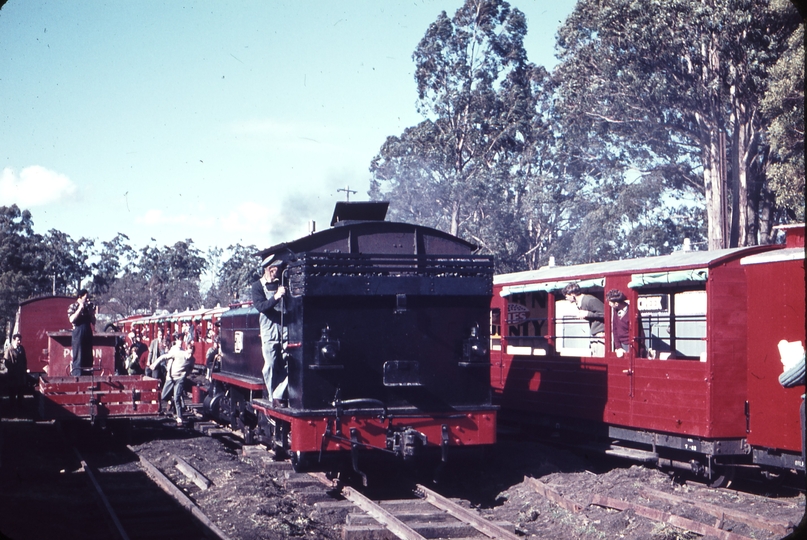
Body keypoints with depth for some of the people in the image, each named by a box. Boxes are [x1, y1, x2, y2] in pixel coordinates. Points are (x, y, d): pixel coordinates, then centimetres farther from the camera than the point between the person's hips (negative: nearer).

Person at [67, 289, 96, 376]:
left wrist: (90, 311, 0)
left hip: (88, 333, 6)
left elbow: (93, 322, 13)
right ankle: (76, 375, -5)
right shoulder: (73, 306, 0)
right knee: (78, 356, -6)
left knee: (88, 356, 7)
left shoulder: (89, 306, 14)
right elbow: (72, 319, -16)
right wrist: (80, 308, -13)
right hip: (78, 333, -6)